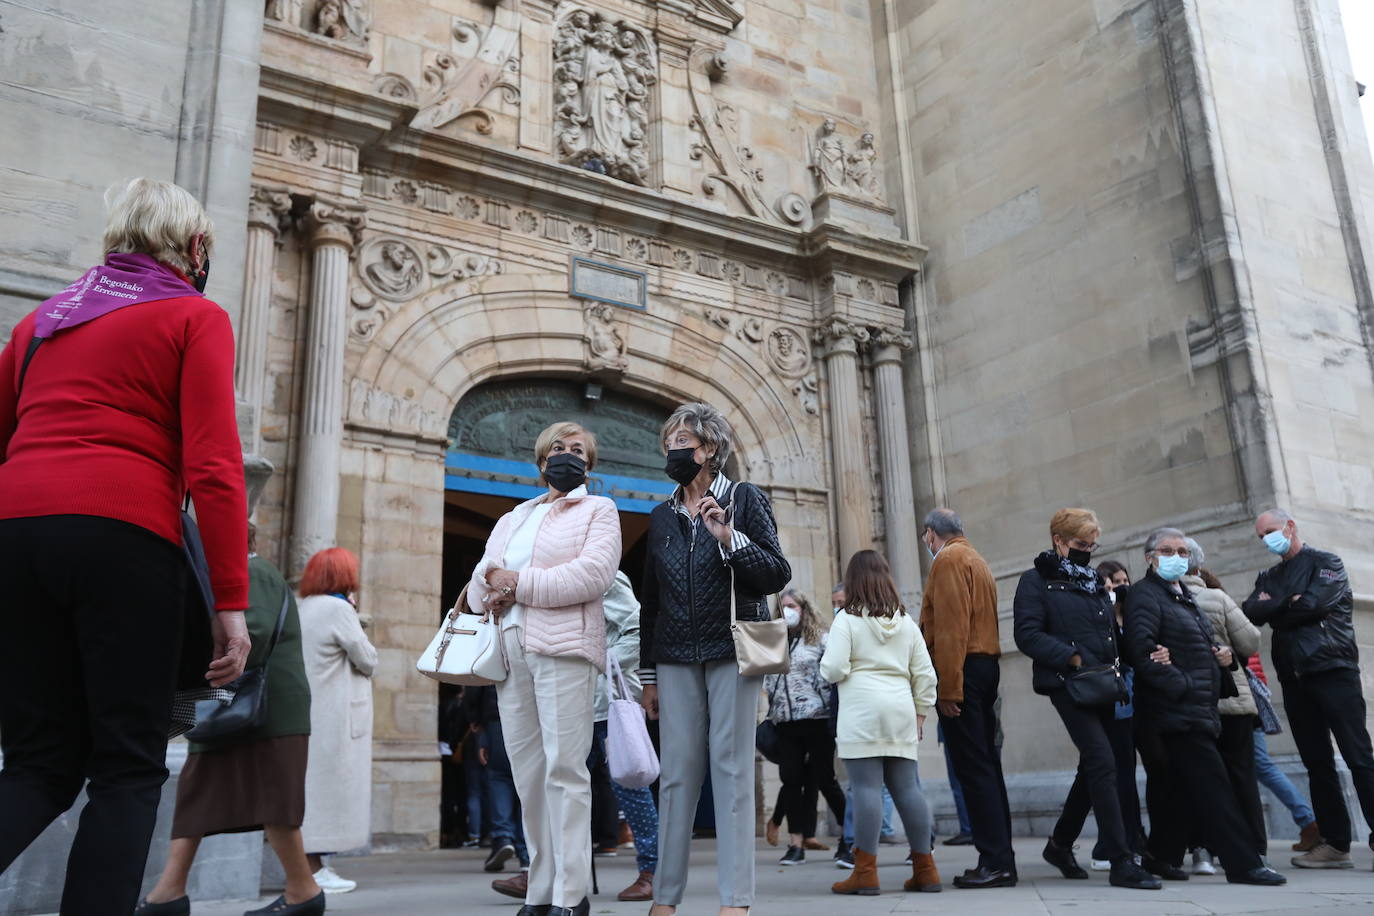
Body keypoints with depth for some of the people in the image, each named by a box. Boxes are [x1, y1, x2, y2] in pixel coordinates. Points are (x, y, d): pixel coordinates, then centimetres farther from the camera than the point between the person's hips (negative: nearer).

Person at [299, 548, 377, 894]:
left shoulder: (304, 608, 14)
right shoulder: (338, 608, -12)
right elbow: (368, 661, -9)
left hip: (308, 710, 9)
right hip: (333, 715, -9)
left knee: (312, 787, 12)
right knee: (327, 787, -4)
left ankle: (311, 864, 16)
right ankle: (314, 869, -1)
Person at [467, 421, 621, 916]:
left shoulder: (598, 510, 10)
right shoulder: (510, 520, 27)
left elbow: (593, 573, -9)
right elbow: (478, 585, 19)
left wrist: (519, 584, -9)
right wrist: (490, 592, -6)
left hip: (562, 647, -6)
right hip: (508, 649, 6)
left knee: (564, 769, -10)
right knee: (528, 774, 4)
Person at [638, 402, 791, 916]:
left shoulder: (744, 499, 4)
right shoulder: (661, 517, 15)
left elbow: (777, 575, -3)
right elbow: (650, 600, 16)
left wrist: (729, 538, -18)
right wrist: (647, 675, 13)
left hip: (732, 651, -3)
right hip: (676, 658, 3)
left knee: (731, 768, -4)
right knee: (677, 771, 1)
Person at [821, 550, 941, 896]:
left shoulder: (847, 619, -2)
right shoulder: (905, 621, 15)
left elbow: (834, 669, -10)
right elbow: (925, 674, 14)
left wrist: (826, 666, 11)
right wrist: (920, 714, 20)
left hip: (862, 711, -5)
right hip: (901, 710, 6)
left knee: (866, 787, -6)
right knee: (906, 788, 9)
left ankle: (865, 871, -4)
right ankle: (925, 868, 12)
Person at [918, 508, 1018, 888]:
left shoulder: (948, 560, -8)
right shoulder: (976, 560, 22)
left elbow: (950, 629, -18)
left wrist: (947, 688, -20)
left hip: (960, 671, -10)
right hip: (987, 665, 10)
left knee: (973, 768, -9)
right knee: (986, 766, 10)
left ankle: (995, 862, -8)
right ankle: (1001, 860, 14)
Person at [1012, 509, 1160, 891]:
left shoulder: (1094, 583, 21)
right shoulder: (1036, 581, -2)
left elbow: (1112, 630, 27)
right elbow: (1027, 634, -12)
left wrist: (1118, 659, 5)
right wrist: (1073, 658, -19)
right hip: (1069, 685, -8)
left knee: (1094, 770, 13)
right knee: (1103, 762, -16)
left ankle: (1060, 844, 28)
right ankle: (1121, 862, -15)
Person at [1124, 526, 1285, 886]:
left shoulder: (1184, 595, 23)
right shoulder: (1145, 595, -7)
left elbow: (1205, 644, 30)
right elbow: (1141, 649, -20)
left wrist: (1224, 655, 8)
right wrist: (1180, 686, -21)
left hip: (1200, 709, 9)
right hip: (1179, 711, -9)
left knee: (1183, 790, 11)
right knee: (1214, 787, -9)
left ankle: (1162, 859, 18)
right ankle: (1244, 863, -7)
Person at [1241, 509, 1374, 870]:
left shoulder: (1326, 563, 2)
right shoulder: (1268, 577, 19)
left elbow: (1315, 604, -14)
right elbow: (1252, 611, 2)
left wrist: (1273, 610, -1)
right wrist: (1288, 604, -10)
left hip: (1333, 670, -6)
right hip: (1294, 677, 6)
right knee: (1317, 762, 6)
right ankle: (1336, 843, 10)